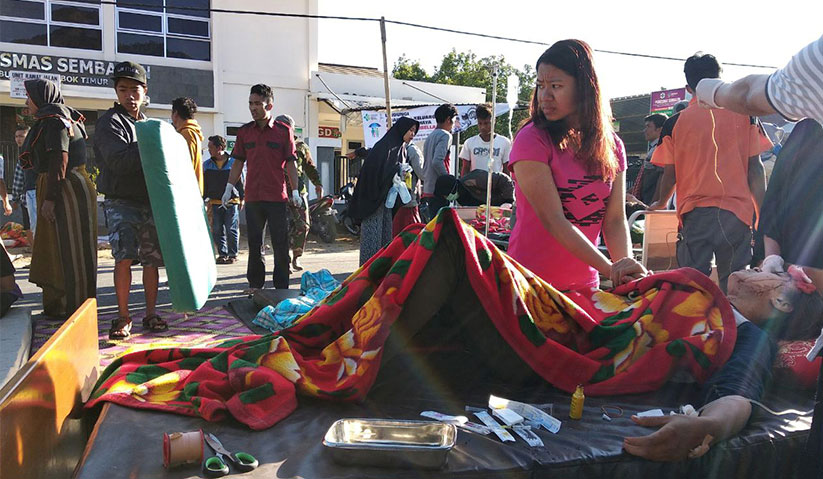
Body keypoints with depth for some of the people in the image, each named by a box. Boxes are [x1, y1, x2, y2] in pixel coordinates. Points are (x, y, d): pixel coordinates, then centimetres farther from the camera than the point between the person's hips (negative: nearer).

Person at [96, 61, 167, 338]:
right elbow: (119, 161, -19)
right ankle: (123, 317, 0)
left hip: (149, 201, 6)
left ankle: (150, 313, 15)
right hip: (121, 202, -5)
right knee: (124, 257, -12)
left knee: (152, 258, 5)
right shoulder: (110, 122, -4)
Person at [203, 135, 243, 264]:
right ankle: (222, 254, 14)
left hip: (232, 202, -4)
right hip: (215, 202, 4)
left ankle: (233, 255, 7)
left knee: (231, 230, -2)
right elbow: (204, 185, 15)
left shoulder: (233, 162, -1)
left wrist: (241, 199, 3)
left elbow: (240, 182, 4)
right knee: (217, 230, 4)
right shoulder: (207, 165, 9)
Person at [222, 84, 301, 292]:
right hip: (252, 197, 3)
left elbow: (290, 163, 1)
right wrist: (229, 188, 7)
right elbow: (238, 162, 13)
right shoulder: (244, 131, 9)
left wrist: (295, 191, -4)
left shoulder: (284, 131, 1)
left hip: (277, 197, -3)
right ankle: (255, 284, 20)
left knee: (280, 243, 2)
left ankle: (281, 286, 12)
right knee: (254, 243, 9)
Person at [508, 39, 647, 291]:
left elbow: (615, 218, -1)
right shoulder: (531, 140, -13)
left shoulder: (612, 145, 3)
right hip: (531, 284, -4)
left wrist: (626, 264, -19)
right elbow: (553, 221, -19)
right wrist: (610, 269, -24)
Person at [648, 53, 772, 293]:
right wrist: (763, 215, 7)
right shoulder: (743, 115, 4)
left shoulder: (675, 122, 3)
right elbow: (755, 169, 2)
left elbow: (670, 175, 5)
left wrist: (660, 203, 23)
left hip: (694, 213, 0)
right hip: (736, 210, 1)